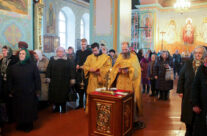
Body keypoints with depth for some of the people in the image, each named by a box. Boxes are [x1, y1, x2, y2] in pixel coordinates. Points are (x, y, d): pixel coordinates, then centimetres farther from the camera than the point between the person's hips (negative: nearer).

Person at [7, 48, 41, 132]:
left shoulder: (32, 66, -5)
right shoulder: (13, 67, 4)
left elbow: (37, 78, -4)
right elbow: (10, 80, 7)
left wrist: (37, 90, -6)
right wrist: (10, 91, 5)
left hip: (30, 93, -2)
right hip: (17, 94, 3)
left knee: (29, 110, 6)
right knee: (19, 110, 9)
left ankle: (29, 125, 22)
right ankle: (20, 124, 26)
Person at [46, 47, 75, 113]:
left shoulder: (67, 60, 5)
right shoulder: (52, 59, 7)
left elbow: (72, 69, 2)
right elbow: (48, 69, 6)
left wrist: (72, 78, -5)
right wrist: (48, 77, -2)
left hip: (64, 82, -1)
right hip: (54, 82, 1)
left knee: (63, 95, 2)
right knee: (55, 94, 3)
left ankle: (63, 108, 16)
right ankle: (56, 108, 18)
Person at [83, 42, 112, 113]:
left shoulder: (106, 57, 1)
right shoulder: (89, 57, 11)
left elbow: (108, 67, -4)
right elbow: (85, 66, 10)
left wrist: (100, 71, -17)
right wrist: (90, 69, -11)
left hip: (101, 80, -2)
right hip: (92, 80, 2)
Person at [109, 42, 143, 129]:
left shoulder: (134, 57, 4)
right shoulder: (119, 57, 14)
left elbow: (137, 69, -5)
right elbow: (114, 68, 12)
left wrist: (129, 70, -21)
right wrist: (118, 70, -10)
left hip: (130, 82, -2)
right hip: (120, 82, 3)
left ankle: (134, 120, 5)